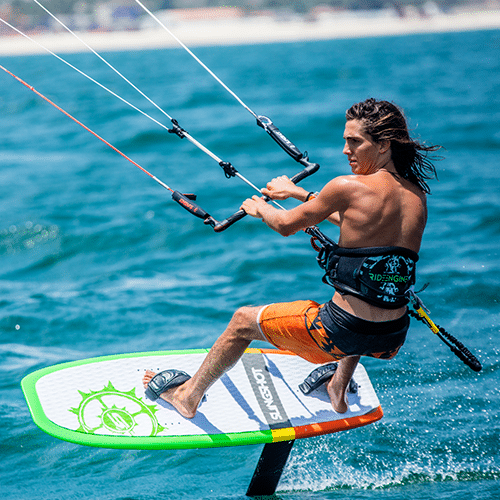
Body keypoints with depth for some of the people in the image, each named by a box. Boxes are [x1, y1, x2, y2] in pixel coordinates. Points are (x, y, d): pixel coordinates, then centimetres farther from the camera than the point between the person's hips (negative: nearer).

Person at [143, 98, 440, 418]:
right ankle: (339, 389, 47)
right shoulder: (418, 198, 3)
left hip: (342, 333, -6)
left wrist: (259, 208, 21)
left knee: (243, 321, 19)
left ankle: (189, 394, 40)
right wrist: (302, 195, 31)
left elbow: (286, 225, -2)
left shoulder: (349, 187, -15)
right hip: (392, 341, 7)